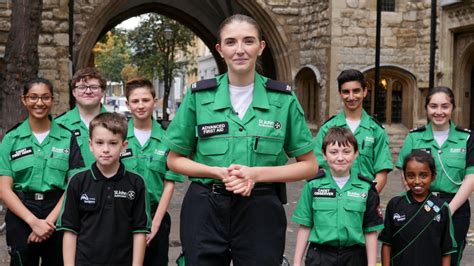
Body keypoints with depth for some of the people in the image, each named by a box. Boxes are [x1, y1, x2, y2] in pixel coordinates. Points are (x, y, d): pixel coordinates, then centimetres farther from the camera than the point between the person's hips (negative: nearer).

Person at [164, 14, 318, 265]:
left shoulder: (283, 99, -3)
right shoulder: (198, 95, -2)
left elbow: (309, 166, 2)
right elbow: (175, 160, 5)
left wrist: (256, 174, -13)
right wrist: (219, 172, -13)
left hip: (260, 213, 0)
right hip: (204, 210, 0)